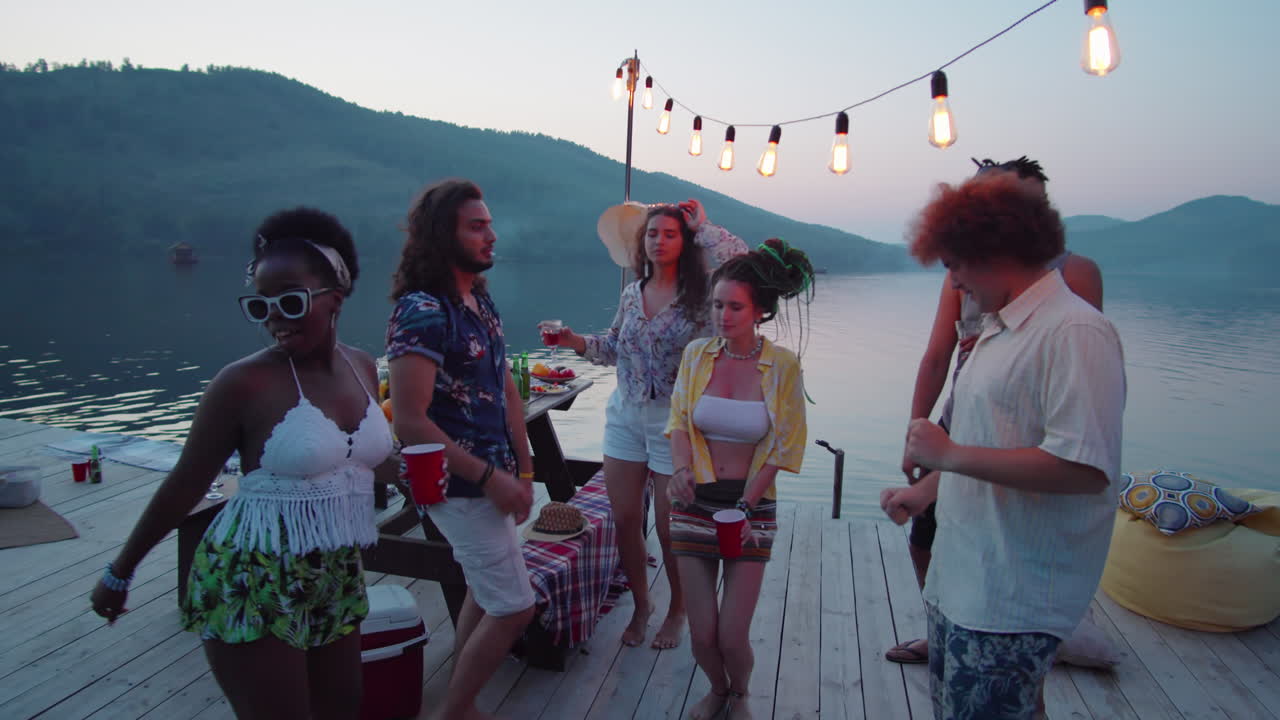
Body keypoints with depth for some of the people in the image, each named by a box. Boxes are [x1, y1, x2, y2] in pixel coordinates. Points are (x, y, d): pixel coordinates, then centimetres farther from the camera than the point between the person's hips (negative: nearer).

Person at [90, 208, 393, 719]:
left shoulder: (363, 367, 1)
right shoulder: (245, 382, -16)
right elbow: (184, 485, -7)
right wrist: (120, 572, 1)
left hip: (338, 581, 6)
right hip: (251, 587, -6)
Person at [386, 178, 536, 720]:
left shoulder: (481, 299, 6)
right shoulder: (422, 310, -20)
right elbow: (409, 421, -24)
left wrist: (522, 471, 5)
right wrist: (490, 479, -20)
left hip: (491, 479, 9)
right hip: (460, 487, -9)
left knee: (485, 594, 20)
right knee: (514, 607, -2)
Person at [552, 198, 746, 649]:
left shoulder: (699, 292, -9)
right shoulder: (631, 294, 6)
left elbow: (740, 259, -28)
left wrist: (701, 228, -16)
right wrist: (579, 342, 0)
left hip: (674, 424, -4)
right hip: (625, 418, 5)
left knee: (669, 527, 6)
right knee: (624, 520, 9)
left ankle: (677, 611, 31)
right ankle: (641, 603, 32)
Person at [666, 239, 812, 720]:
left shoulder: (783, 365, -8)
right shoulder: (696, 354, -1)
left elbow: (781, 447, -5)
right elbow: (679, 421, 4)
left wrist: (743, 507, -10)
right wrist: (682, 468, -16)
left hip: (752, 504, -2)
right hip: (696, 500, 2)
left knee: (733, 637, -3)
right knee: (702, 635, 3)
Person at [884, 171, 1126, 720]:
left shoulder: (1074, 332, -18)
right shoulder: (999, 328, 13)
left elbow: (1084, 468, -28)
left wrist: (949, 454, -23)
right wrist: (926, 489, 16)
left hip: (1011, 602, -9)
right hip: (961, 580, 9)